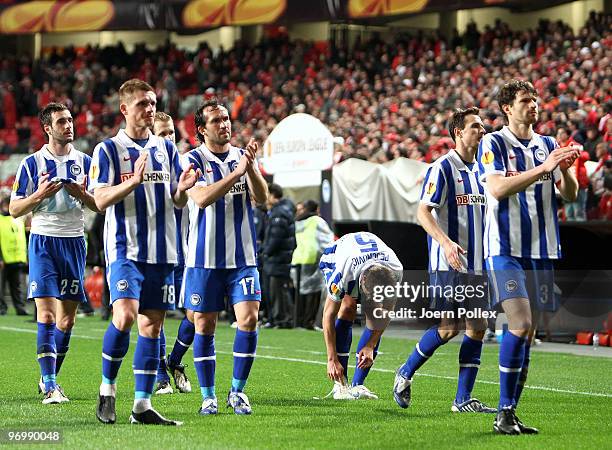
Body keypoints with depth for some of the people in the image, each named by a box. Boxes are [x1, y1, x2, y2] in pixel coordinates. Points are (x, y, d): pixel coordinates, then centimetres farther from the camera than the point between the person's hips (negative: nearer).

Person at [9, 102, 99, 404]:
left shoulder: (84, 162, 8)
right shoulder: (32, 163, 1)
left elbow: (100, 205, 9)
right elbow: (14, 209, 2)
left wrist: (81, 194, -11)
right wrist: (40, 195, -15)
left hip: (74, 241, 3)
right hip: (43, 241, -3)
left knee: (67, 319, 4)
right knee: (46, 315, -13)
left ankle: (50, 378, 20)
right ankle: (49, 387, -13)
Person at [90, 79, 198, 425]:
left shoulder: (166, 148, 13)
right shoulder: (108, 149, 0)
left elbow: (178, 202, 13)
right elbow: (101, 199, -8)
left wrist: (183, 189, -10)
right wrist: (134, 181, -23)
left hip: (162, 251, 5)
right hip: (125, 248, -5)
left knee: (152, 326, 4)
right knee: (125, 316, -21)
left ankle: (143, 405, 7)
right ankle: (107, 389, -2)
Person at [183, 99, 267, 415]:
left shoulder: (242, 156, 8)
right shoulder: (193, 160, -2)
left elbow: (261, 197, -3)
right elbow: (202, 198, -17)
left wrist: (251, 167, -19)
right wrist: (236, 172, -24)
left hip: (242, 256, 2)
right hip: (204, 258, -2)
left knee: (249, 319, -8)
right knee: (204, 326, 2)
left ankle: (237, 391, 6)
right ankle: (208, 396, 12)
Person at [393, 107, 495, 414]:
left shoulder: (480, 170, 16)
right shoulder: (442, 169, -7)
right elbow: (423, 213, -14)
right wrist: (446, 242, -28)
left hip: (477, 264, 7)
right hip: (448, 265, -7)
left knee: (477, 328, 1)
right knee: (448, 328, -10)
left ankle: (463, 399, 5)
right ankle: (405, 373, 12)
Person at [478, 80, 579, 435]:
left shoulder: (548, 145, 13)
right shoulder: (493, 144, -2)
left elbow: (570, 195, 10)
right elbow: (497, 188, -16)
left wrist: (565, 169, -10)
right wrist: (543, 169, -21)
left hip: (542, 250, 5)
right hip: (506, 248, -5)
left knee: (528, 333, 4)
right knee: (520, 325, -18)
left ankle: (510, 413, 10)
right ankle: (504, 413, -12)